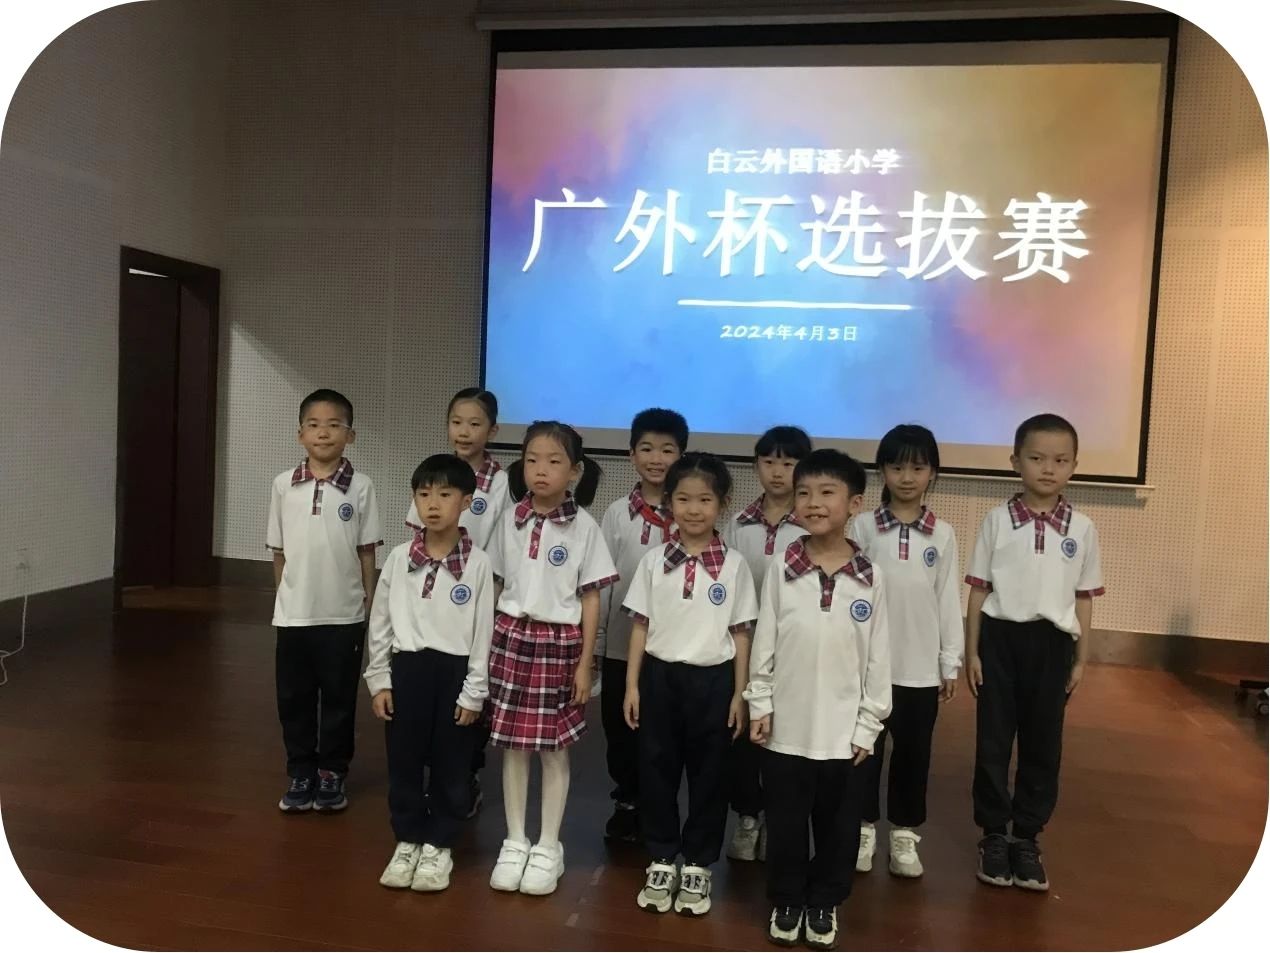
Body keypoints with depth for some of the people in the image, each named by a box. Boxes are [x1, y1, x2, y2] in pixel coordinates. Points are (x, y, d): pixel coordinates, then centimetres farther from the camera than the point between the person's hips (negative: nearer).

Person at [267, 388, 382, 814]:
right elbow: (279, 551, 7)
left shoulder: (360, 488, -6)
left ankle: (332, 774, 26)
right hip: (294, 615, 2)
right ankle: (301, 775, 28)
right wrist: (284, 598, 10)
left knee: (339, 699, 10)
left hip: (344, 615, -2)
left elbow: (367, 553, -1)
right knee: (294, 699, 12)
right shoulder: (284, 485, -1)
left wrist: (370, 608, 0)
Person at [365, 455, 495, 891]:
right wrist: (379, 679, 3)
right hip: (408, 667, 2)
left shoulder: (477, 563, -8)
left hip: (454, 671, -2)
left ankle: (438, 846, 27)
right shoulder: (399, 558, -1)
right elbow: (380, 622, 5)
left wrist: (474, 691, -6)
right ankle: (408, 842, 30)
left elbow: (482, 630, -6)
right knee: (403, 761, 12)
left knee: (450, 766, 10)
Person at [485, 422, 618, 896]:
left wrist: (585, 663, -5)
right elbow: (494, 585, 8)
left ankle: (548, 847, 22)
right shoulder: (511, 520, 2)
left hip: (559, 643, -2)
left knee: (555, 747, 7)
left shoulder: (584, 527, -6)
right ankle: (515, 842, 24)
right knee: (513, 745, 9)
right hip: (511, 638, 3)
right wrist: (485, 644, 5)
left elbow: (591, 599, -4)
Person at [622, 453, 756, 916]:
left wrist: (740, 693, -1)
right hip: (660, 675, 1)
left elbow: (741, 633, 1)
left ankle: (697, 866, 28)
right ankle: (662, 861, 28)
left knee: (708, 773, 10)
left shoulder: (734, 564, -3)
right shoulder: (654, 561, -1)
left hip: (713, 679, -1)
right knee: (656, 769, 10)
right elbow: (640, 626, 3)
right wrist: (632, 684, 0)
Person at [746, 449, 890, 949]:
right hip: (786, 725, 0)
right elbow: (763, 643, -1)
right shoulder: (781, 570, -6)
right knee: (785, 821, 13)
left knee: (838, 823, 15)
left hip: (843, 729, 0)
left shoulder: (870, 578, -6)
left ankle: (825, 903, 35)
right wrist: (760, 705, -1)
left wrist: (869, 724, 0)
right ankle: (786, 900, 33)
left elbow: (878, 657, -1)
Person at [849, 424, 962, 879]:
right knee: (865, 748, 11)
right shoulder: (863, 526, -4)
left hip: (921, 666, 1)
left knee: (913, 752, 11)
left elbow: (949, 601, 3)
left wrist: (951, 663, 3)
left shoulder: (942, 535, 0)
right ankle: (862, 827, 27)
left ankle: (904, 833, 28)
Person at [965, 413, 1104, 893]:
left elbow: (1084, 598, 7)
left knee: (1042, 744, 10)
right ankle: (994, 835, 23)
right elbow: (978, 589, 0)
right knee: (993, 741, 7)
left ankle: (1026, 837, 26)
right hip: (1001, 637, -1)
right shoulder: (997, 520, -3)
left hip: (1053, 643, 1)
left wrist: (1081, 658, 5)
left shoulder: (1082, 529, 1)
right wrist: (971, 651, -2)